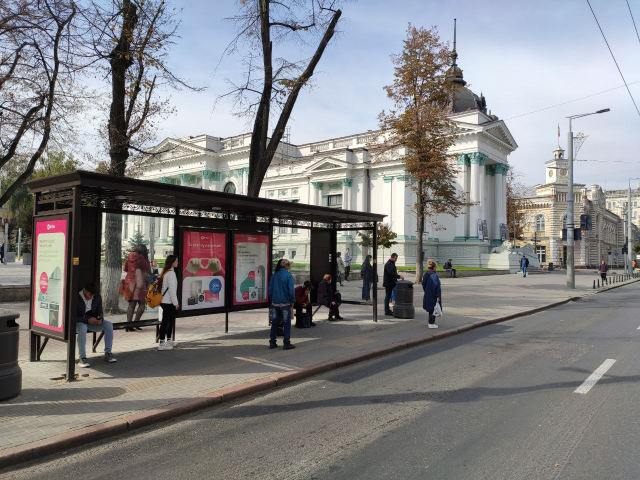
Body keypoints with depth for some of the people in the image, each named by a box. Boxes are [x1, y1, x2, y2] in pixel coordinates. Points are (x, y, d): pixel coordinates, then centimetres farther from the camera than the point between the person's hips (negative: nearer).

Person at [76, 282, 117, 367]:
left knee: (109, 325, -20)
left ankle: (107, 353, -14)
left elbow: (100, 312, 6)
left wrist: (100, 318, -19)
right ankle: (82, 358, -34)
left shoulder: (97, 297, -1)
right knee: (83, 328, -41)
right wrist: (87, 320, -32)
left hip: (91, 322, 5)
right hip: (78, 323, -5)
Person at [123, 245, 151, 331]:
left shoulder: (129, 257, 12)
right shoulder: (140, 257, -7)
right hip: (138, 282, -7)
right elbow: (148, 269, -2)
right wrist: (147, 259, 5)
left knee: (131, 304, 8)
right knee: (142, 304, 0)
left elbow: (125, 268, 20)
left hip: (129, 281, 7)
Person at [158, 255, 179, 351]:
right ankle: (162, 344, -2)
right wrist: (175, 303, -14)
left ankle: (169, 341, 26)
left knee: (171, 320, 17)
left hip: (166, 301, 10)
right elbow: (172, 289, -18)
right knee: (165, 321, -6)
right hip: (168, 302, -10)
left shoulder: (165, 272, 14)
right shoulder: (171, 273, -15)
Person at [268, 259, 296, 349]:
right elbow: (291, 291, -14)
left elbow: (270, 290, 5)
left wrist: (272, 299, 14)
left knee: (274, 323, 13)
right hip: (285, 303, -5)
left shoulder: (274, 276, 3)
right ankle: (287, 343, 8)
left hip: (275, 303, 5)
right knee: (287, 324, 6)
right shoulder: (288, 276, -11)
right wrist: (292, 302, -2)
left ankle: (272, 343, 17)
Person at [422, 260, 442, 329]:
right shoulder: (434, 276, -22)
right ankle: (431, 324, 9)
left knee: (430, 309, 18)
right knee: (433, 309, 3)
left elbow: (424, 284, 12)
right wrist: (438, 296, -16)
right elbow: (436, 287, -21)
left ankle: (431, 322, 27)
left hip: (427, 295, 8)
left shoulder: (425, 274, 3)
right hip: (433, 296, -8)